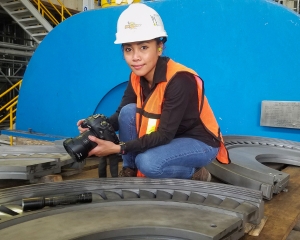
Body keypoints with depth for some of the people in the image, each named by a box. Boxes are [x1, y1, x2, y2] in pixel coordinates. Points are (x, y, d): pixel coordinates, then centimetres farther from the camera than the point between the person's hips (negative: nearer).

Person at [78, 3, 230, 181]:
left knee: (148, 163, -31)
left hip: (200, 142, -6)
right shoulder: (137, 77, -7)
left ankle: (196, 174, -1)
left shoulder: (179, 80, -29)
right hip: (167, 138, 7)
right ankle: (130, 171, 0)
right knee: (128, 112, -15)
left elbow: (164, 135, -29)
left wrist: (118, 148, -34)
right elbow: (121, 114, -3)